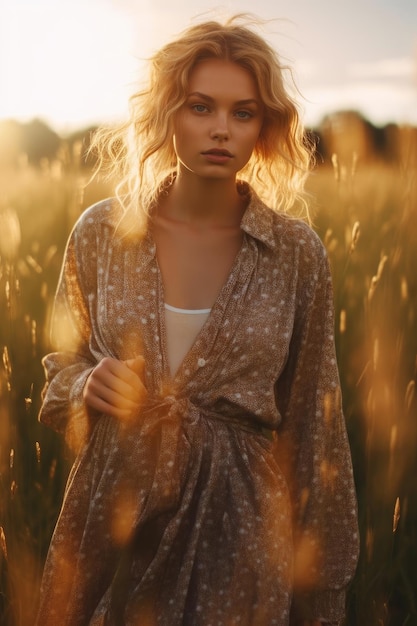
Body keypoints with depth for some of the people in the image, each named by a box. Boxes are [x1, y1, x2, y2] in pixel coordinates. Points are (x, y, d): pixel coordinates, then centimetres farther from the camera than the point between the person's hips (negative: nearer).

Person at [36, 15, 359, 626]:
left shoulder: (297, 253, -7)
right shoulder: (102, 231, -4)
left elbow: (311, 422, -1)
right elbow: (63, 365, 11)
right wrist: (87, 385, -13)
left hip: (239, 512, -1)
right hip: (113, 505, 2)